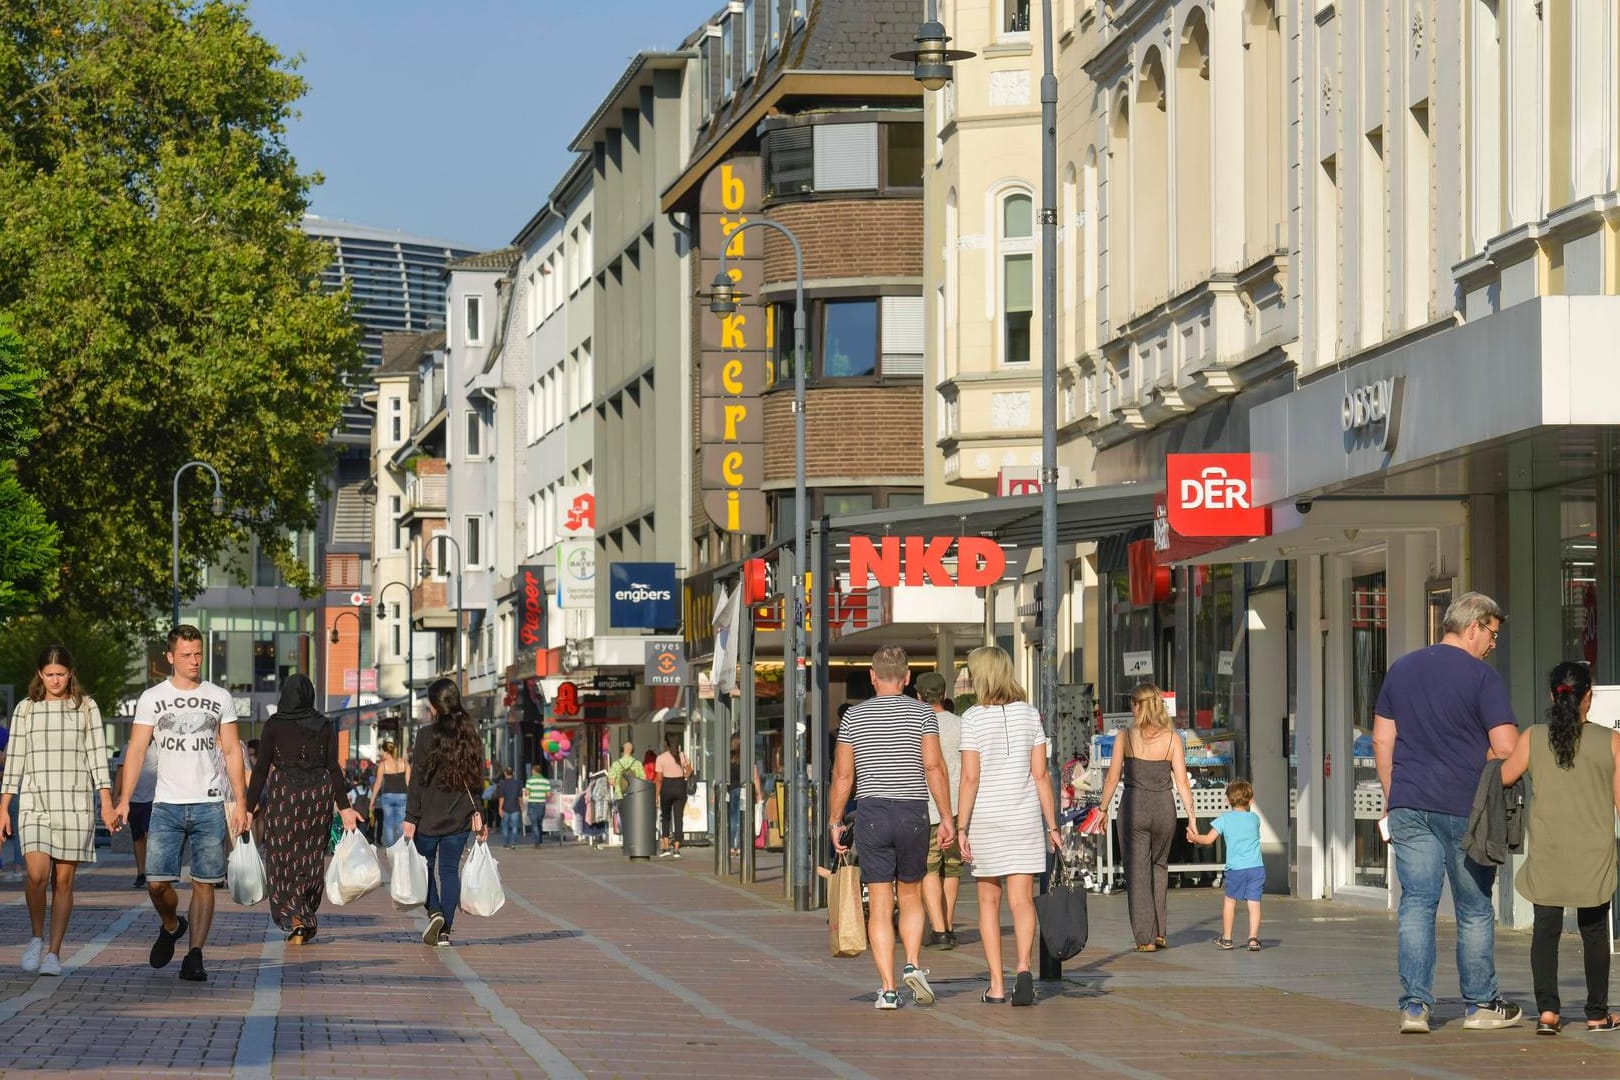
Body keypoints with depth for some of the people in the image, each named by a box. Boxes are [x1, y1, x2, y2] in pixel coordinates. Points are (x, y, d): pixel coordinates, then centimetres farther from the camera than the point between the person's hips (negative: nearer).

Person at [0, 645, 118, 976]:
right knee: (37, 874, -16)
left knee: (64, 881, 0)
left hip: (75, 804, 0)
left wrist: (107, 804, -3)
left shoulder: (86, 708, 7)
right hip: (34, 803, 0)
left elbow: (97, 756, 4)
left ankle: (53, 952, 7)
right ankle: (37, 937, 6)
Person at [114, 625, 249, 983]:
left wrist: (240, 802, 2)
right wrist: (124, 799, -7)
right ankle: (170, 926, 24)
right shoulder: (152, 698, 4)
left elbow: (232, 751, 9)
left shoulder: (219, 698, 8)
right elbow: (136, 750, 2)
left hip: (209, 805, 1)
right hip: (167, 805, -1)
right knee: (157, 882, -7)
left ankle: (195, 956, 1)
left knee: (204, 883, -3)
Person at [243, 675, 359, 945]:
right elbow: (334, 768, -2)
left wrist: (250, 808, -1)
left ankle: (295, 919, -15)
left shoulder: (274, 725, -4)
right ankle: (307, 919, 19)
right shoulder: (325, 726, 1)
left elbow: (261, 769, -5)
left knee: (283, 860, 2)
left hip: (282, 794, -2)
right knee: (311, 859, 13)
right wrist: (344, 806, 0)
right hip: (318, 795, 2)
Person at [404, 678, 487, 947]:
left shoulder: (427, 735, -10)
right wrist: (477, 813, 10)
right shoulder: (469, 735, 3)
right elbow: (477, 776, 5)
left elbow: (417, 780, -10)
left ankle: (434, 911, -9)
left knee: (426, 866, 13)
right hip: (459, 818, 3)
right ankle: (445, 930, 4)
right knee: (450, 870, 7)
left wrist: (410, 818, -7)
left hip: (428, 818, -3)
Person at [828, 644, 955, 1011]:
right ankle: (913, 965, -4)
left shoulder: (853, 716, 4)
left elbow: (843, 774, 4)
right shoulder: (921, 713, 0)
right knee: (911, 897, 16)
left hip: (872, 813, 0)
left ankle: (887, 988, -4)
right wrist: (946, 816, -3)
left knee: (879, 905, 1)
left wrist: (835, 822, 12)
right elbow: (934, 767, -7)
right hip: (913, 813, 0)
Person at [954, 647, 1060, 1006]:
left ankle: (996, 985, 7)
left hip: (985, 817, -2)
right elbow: (1040, 775, 1)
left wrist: (961, 826, -5)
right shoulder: (1029, 714, 2)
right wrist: (1052, 825, 6)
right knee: (1022, 899, 0)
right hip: (1025, 815, 2)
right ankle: (1023, 967, -24)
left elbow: (970, 778, -10)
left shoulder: (973, 718, -7)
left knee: (989, 900, 10)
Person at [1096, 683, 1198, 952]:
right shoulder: (1172, 739, -2)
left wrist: (1103, 809, 7)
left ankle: (1145, 937, 2)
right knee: (1159, 865, 21)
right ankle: (1160, 932, 18)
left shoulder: (1125, 737, -5)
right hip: (1164, 807, 2)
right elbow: (1182, 781, -4)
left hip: (1134, 806, -2)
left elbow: (1113, 777, -4)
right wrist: (1191, 816, 0)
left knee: (1138, 871, 5)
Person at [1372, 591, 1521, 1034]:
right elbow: (1506, 748, -12)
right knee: (1474, 909, 8)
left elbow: (1382, 740, 13)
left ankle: (1414, 1005, -4)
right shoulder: (1480, 675, -7)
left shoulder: (1401, 669, 10)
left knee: (1416, 904, 3)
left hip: (1409, 805, 4)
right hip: (1464, 809, -4)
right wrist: (1472, 762, 9)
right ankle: (1481, 1004, 16)